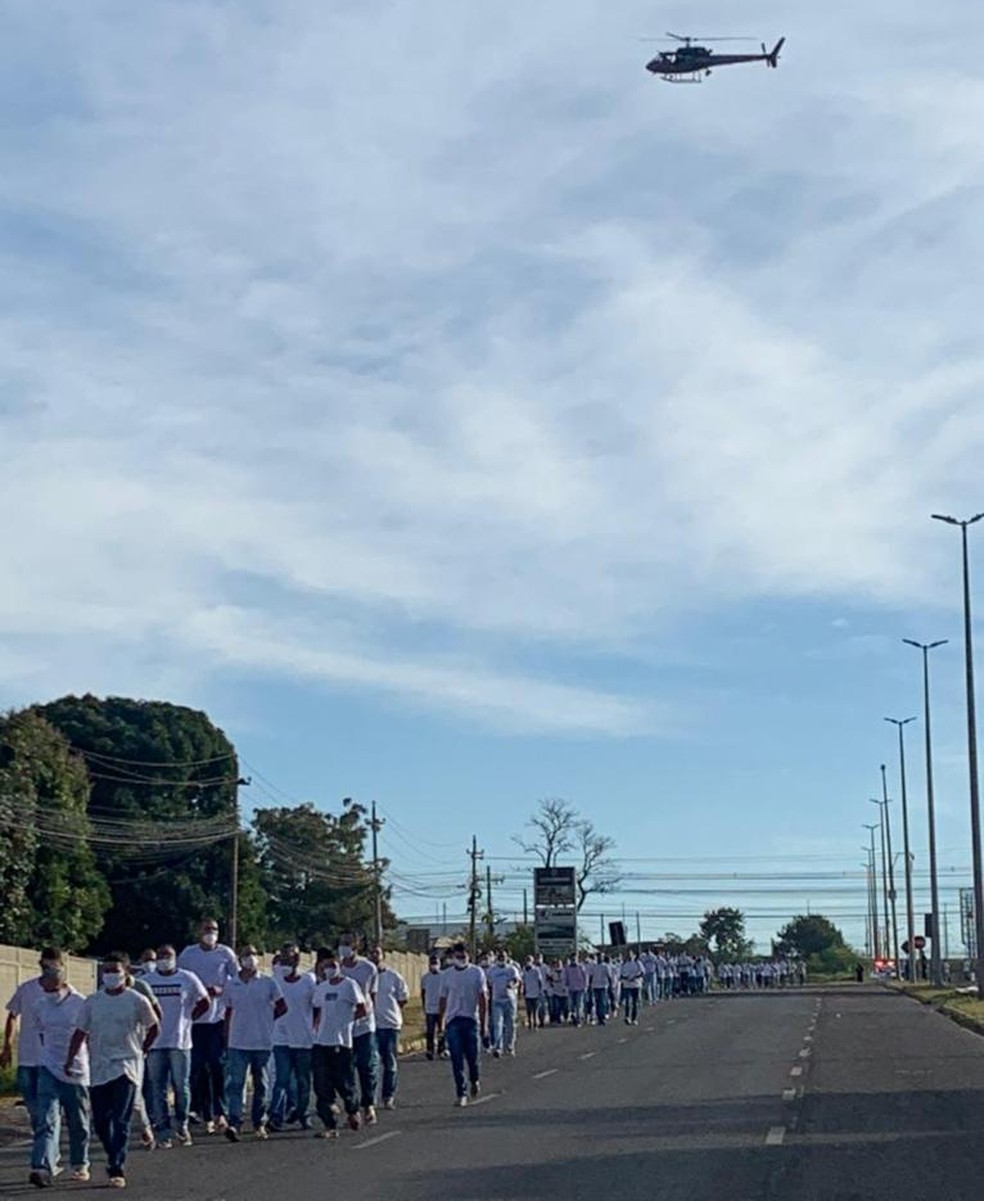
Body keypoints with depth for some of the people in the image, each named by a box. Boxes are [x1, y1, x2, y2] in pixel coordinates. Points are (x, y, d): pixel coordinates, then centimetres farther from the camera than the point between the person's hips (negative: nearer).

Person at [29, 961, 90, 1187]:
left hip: (77, 1072, -2)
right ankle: (44, 1167, -18)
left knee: (78, 1124, 11)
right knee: (46, 1121, -11)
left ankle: (80, 1165, 28)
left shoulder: (81, 1005, -11)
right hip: (49, 1070, 2)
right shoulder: (41, 1005, 2)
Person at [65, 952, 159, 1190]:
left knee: (120, 1122, -11)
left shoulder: (137, 1001, -3)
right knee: (100, 1122, 8)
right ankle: (115, 1159, 28)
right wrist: (69, 1061, 2)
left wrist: (140, 1052, 6)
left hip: (126, 1068, -4)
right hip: (98, 1069, 4)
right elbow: (80, 1032, 8)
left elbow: (153, 1028, 8)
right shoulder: (92, 1002, 6)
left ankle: (117, 1170, -11)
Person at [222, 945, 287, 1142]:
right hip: (237, 1043, 0)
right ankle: (234, 1123, -15)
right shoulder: (231, 985, 5)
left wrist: (265, 1020, 3)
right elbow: (228, 1013, 10)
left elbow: (282, 1007, 8)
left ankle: (259, 1124, 18)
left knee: (261, 1084, 8)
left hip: (262, 1042, 0)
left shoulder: (268, 983, 0)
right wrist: (226, 1042, 7)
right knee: (235, 1083, -10)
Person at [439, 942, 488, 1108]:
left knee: (472, 1055, 2)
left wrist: (483, 1022, -3)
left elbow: (483, 998, 1)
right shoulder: (447, 975, 6)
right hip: (453, 1020, 1)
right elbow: (443, 1000, 11)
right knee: (457, 1059, -2)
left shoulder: (477, 973, 1)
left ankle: (474, 1081, 32)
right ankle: (461, 1093, 2)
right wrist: (441, 1022, 8)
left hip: (471, 1020, -1)